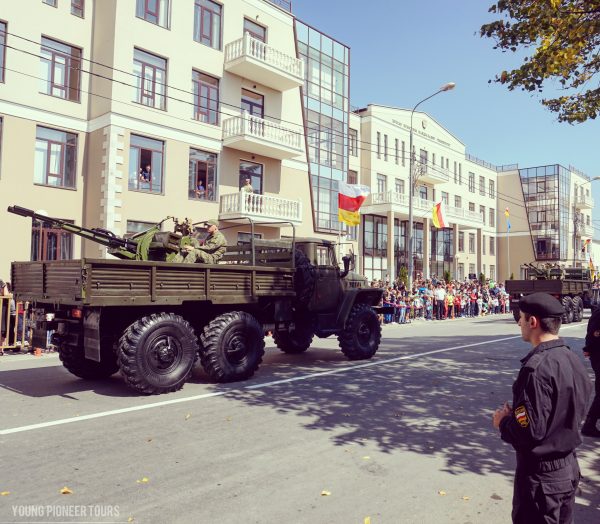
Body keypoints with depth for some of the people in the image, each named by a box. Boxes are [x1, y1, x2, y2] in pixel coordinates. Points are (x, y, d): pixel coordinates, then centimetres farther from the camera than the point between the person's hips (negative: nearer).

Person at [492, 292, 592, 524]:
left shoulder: (537, 367, -26)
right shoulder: (572, 359, 1)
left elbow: (528, 432, -28)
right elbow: (574, 414, 11)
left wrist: (503, 421, -8)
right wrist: (516, 415, 9)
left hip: (540, 475, -8)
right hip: (568, 467, 8)